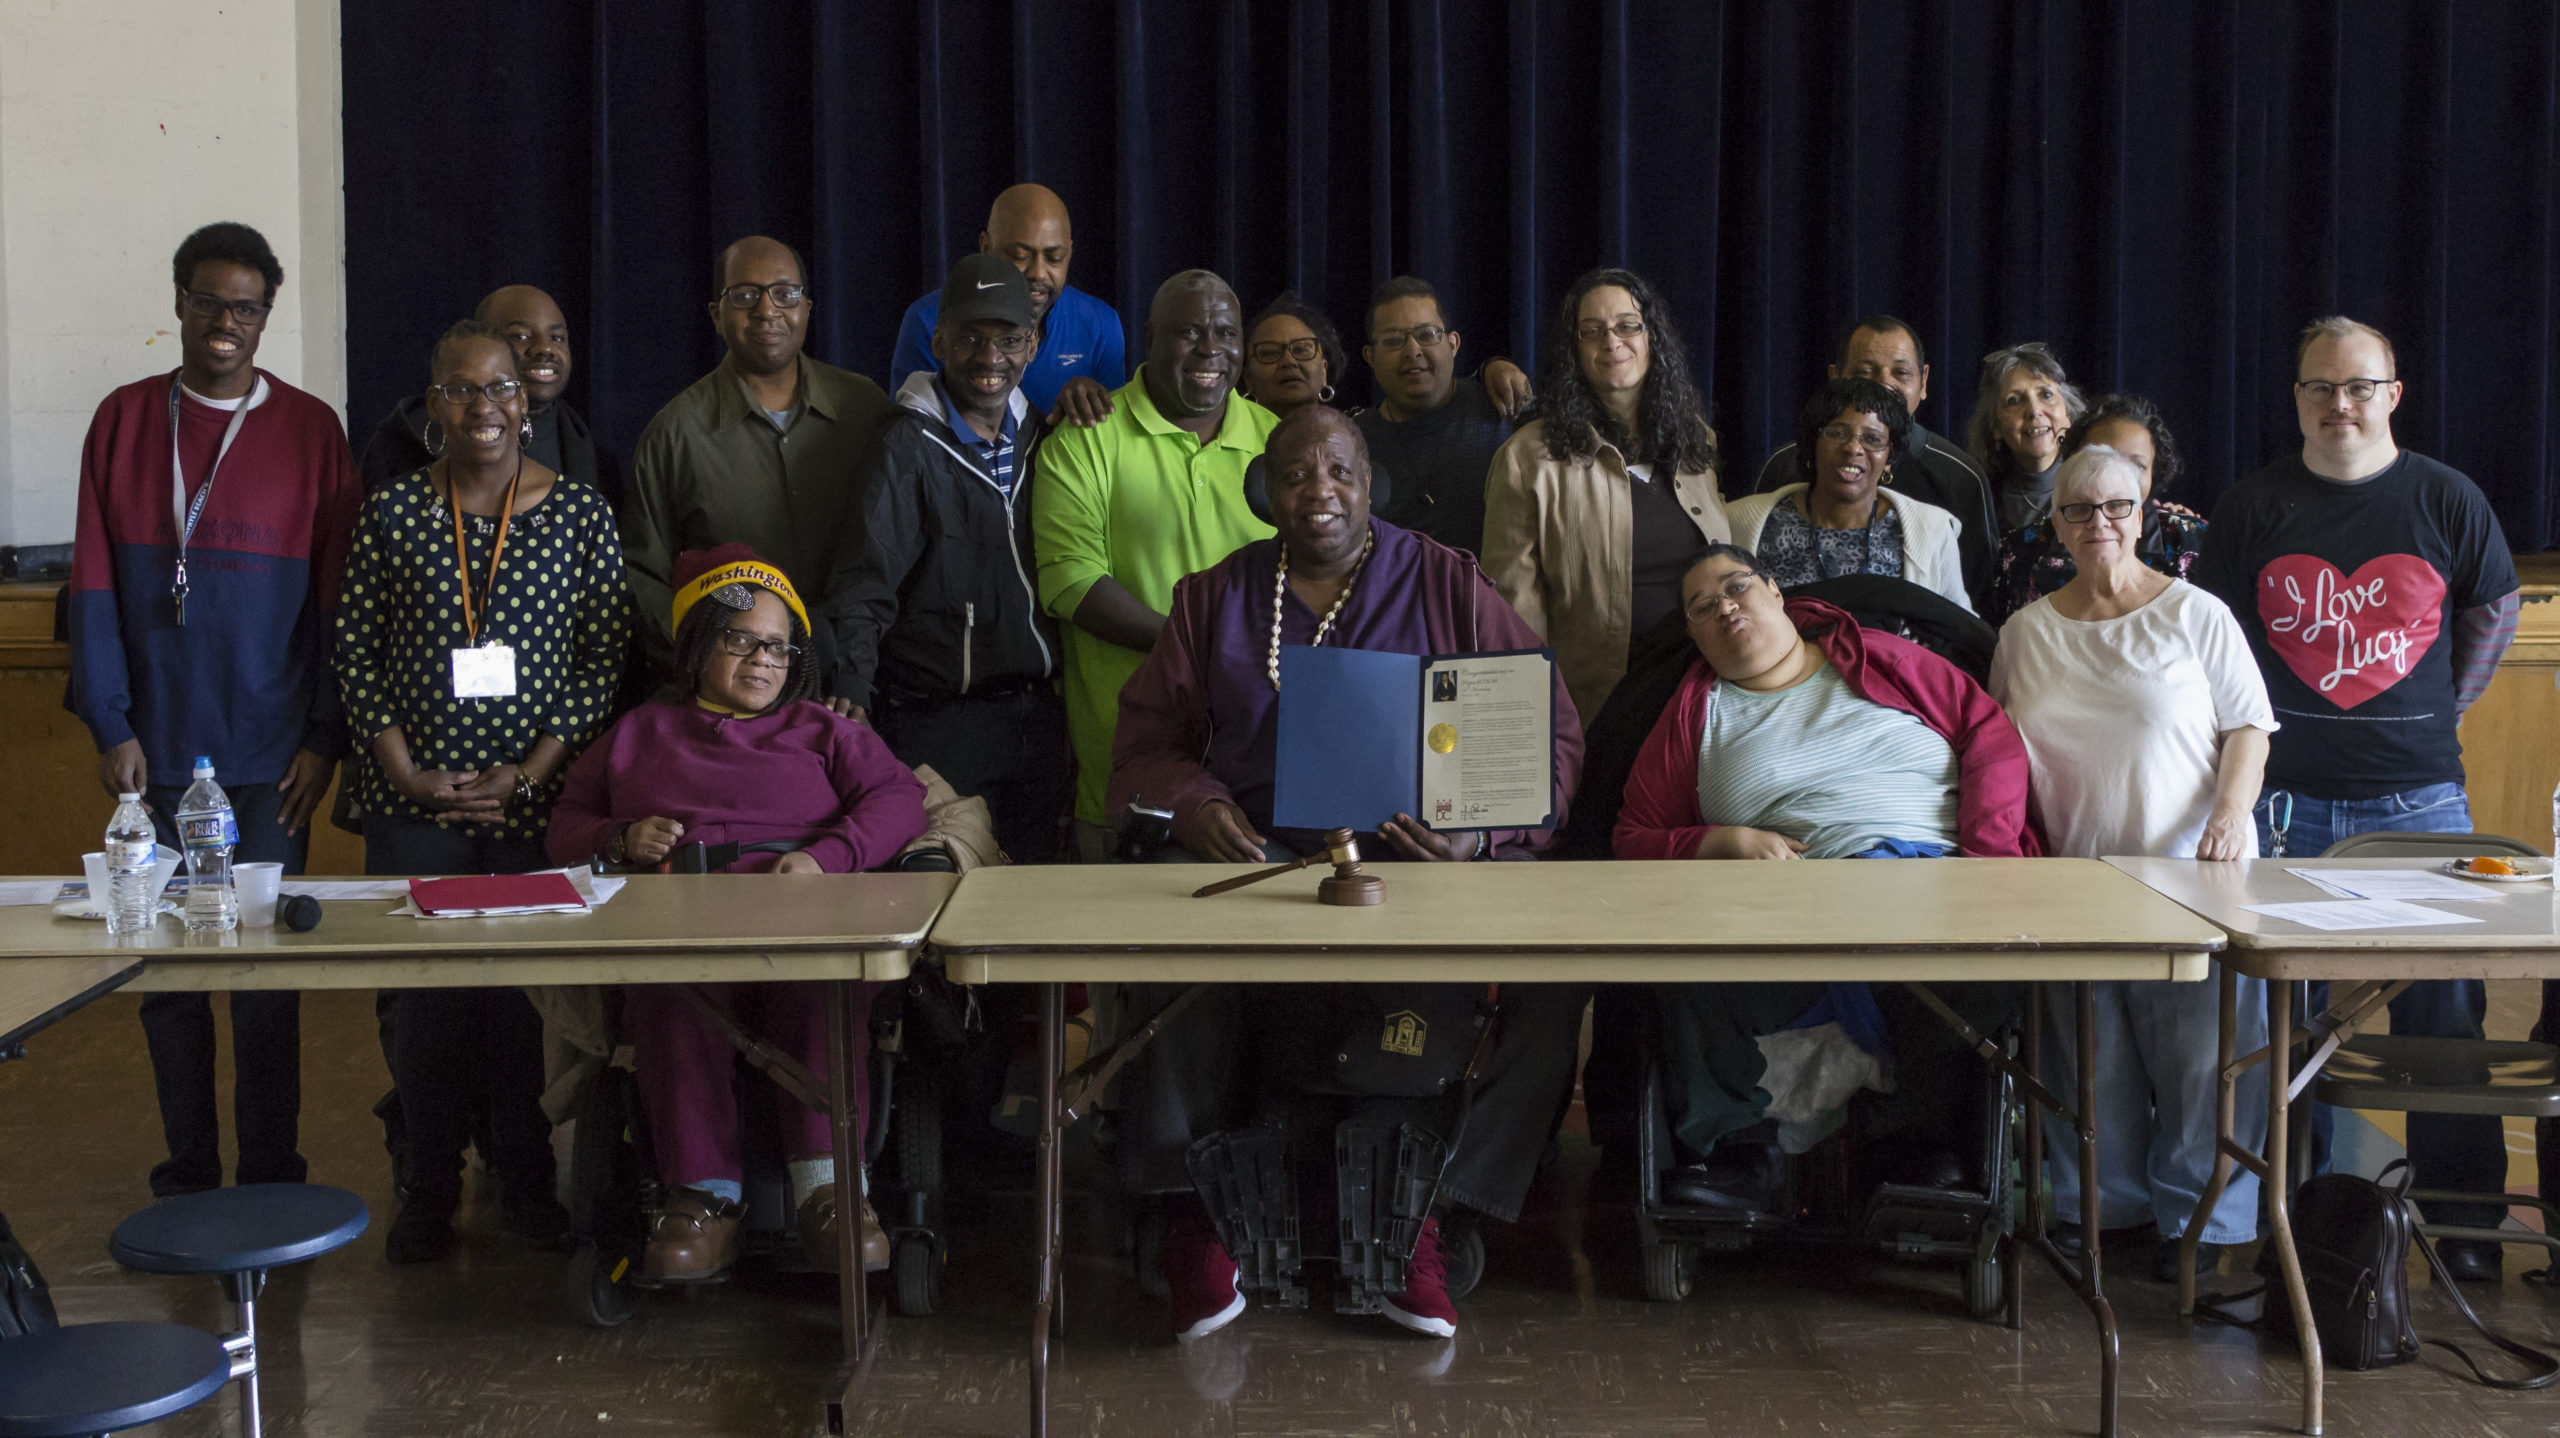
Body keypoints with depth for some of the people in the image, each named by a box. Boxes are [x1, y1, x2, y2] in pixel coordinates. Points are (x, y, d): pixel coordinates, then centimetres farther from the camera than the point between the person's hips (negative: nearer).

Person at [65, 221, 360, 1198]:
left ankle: (270, 1180, 13)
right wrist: (111, 727, -4)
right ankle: (187, 1174, 18)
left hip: (268, 752, -1)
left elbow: (336, 594, 2)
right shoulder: (125, 420, 6)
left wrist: (324, 734, -3)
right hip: (156, 750, 2)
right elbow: (95, 585, 3)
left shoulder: (310, 430, 3)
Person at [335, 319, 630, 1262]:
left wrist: (531, 772, -8)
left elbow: (607, 658, -1)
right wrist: (408, 771, -5)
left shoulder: (581, 512, 1)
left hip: (540, 798, -1)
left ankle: (528, 1183, 17)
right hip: (415, 803, 1)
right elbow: (356, 653, 4)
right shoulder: (392, 511, 4)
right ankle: (429, 1192, 18)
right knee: (424, 994, 4)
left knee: (532, 990, 2)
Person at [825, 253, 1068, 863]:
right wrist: (851, 704, -24)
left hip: (1037, 718, 6)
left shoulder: (1038, 437, 10)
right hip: (938, 724, -6)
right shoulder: (909, 448, -7)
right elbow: (862, 591, -14)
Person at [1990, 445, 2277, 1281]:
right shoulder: (2027, 632, 12)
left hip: (2190, 870, -2)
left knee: (2197, 1052, -4)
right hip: (2073, 877, 3)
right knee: (2088, 1053, 5)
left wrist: (2233, 808, -13)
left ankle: (2198, 1217, 9)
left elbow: (2249, 724, 3)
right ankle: (2103, 1206, 18)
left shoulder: (2195, 615, 4)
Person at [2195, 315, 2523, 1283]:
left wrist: (2443, 709, 9)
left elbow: (2495, 607, 16)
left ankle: (2463, 1220, 12)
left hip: (2417, 794, 0)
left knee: (2442, 1005, 1)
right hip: (2283, 796, 0)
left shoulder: (2446, 499, 5)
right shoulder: (2254, 505, 5)